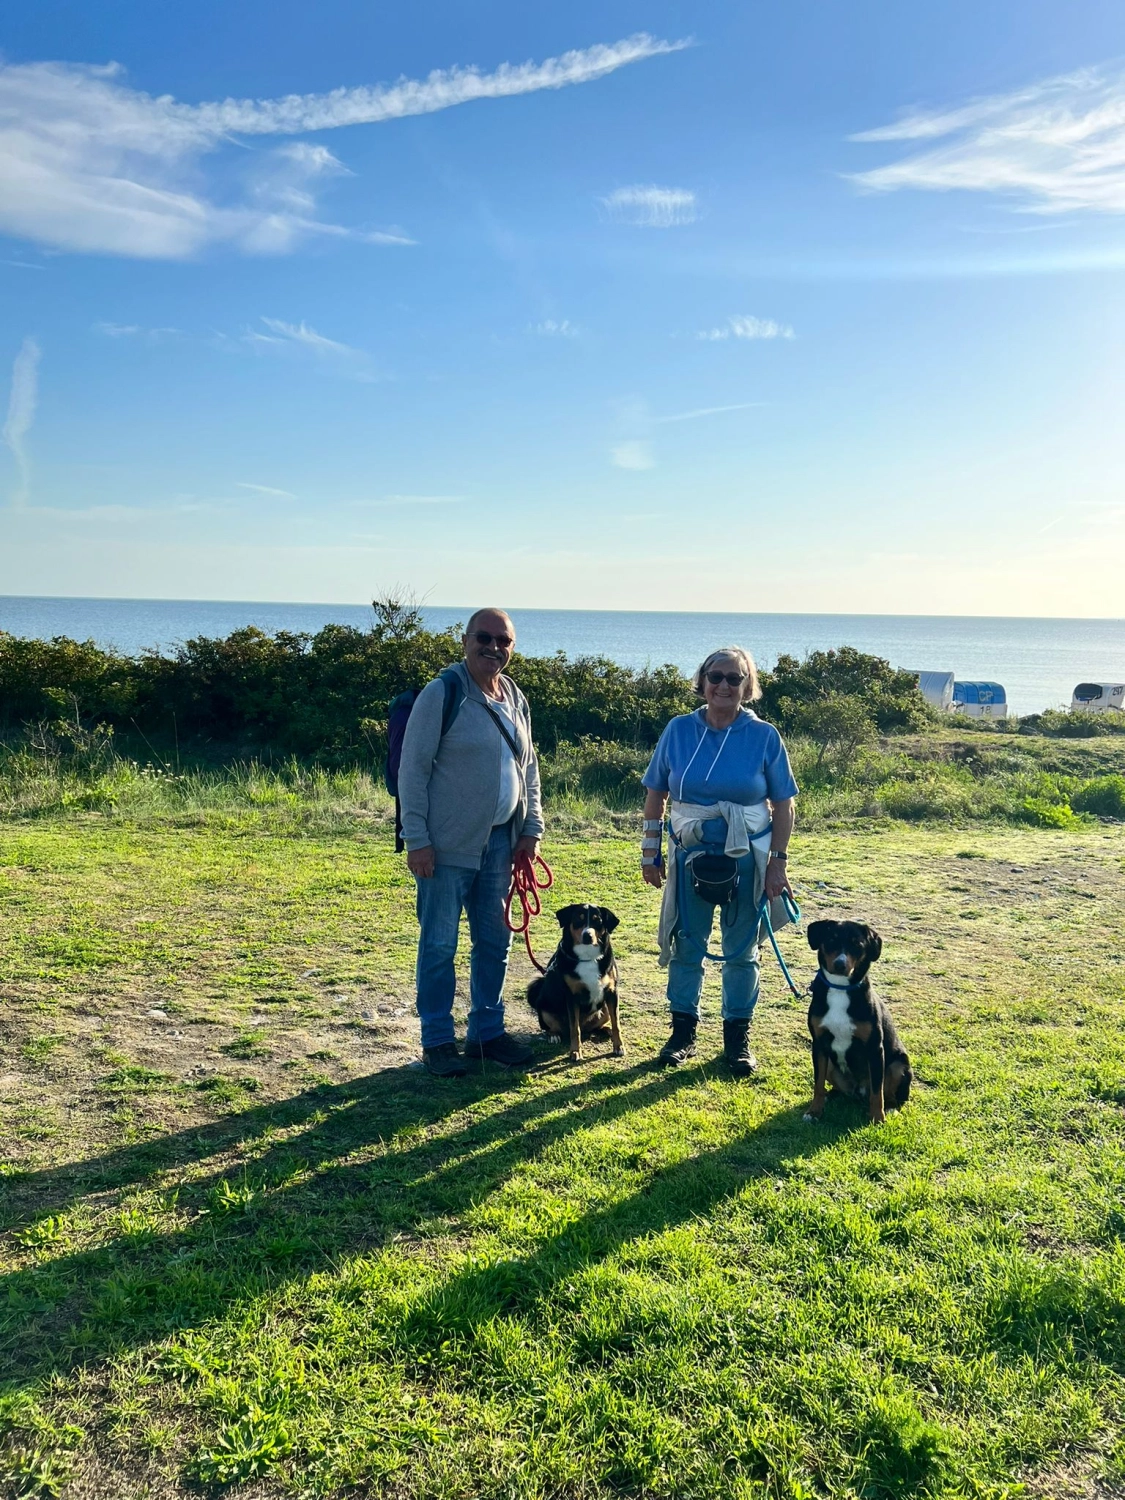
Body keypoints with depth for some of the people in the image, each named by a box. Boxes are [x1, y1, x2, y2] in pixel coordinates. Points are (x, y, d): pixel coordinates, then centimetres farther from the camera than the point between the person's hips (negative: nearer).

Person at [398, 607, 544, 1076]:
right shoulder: (442, 694, -10)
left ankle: (487, 1031, 27)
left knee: (495, 941, 13)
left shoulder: (515, 699, 10)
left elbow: (528, 767, 18)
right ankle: (437, 1041, 13)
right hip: (448, 844, -6)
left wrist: (531, 828, 10)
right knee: (439, 944, 1)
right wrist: (416, 839, -15)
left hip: (499, 840, 7)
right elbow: (412, 769, -11)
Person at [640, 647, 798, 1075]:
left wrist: (778, 861, -5)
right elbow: (655, 793, 5)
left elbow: (783, 805, -1)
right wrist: (650, 849, 4)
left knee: (741, 950, 8)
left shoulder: (764, 736, -5)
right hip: (689, 855, 1)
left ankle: (737, 1037, 21)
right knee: (685, 945, 9)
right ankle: (683, 1030, 23)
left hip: (746, 858, -1)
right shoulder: (678, 730, -2)